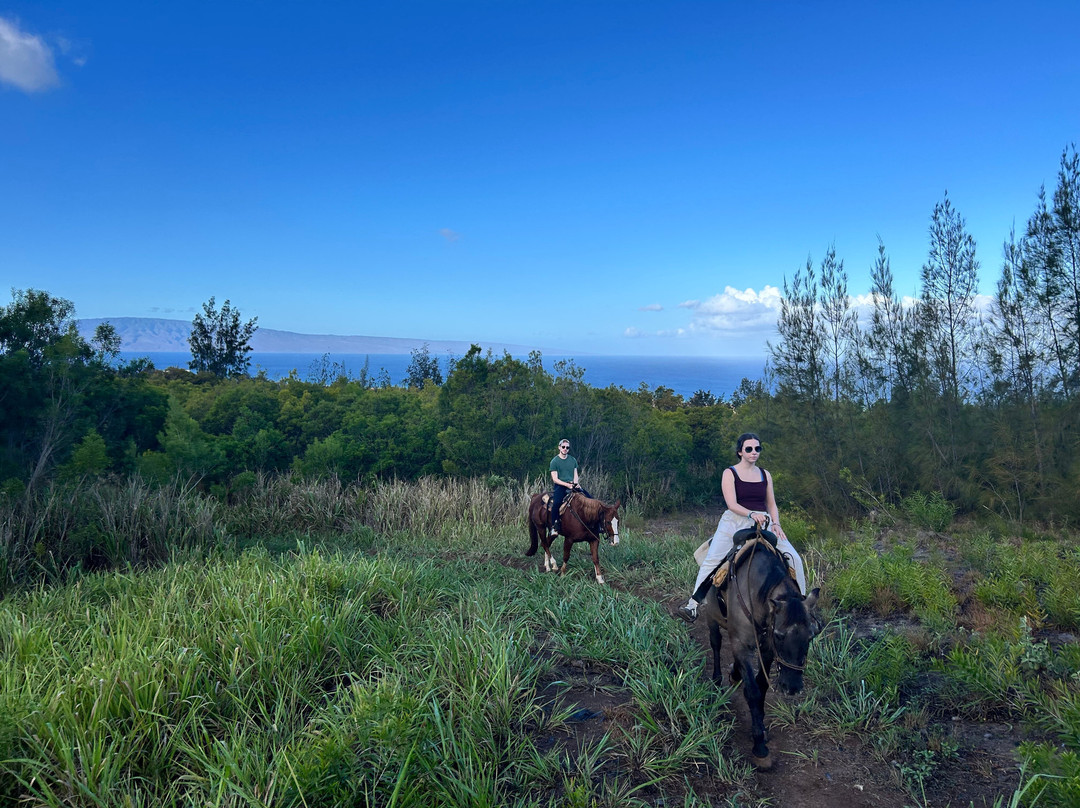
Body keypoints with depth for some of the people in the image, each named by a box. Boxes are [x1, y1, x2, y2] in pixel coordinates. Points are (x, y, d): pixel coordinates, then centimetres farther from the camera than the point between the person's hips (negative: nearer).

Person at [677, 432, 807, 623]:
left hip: (763, 523, 4)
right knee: (712, 561, -19)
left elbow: (771, 504, 15)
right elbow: (732, 504, -10)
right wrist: (751, 514, -27)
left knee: (793, 558, -6)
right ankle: (693, 605, -15)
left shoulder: (765, 475, 14)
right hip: (735, 522, -3)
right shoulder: (730, 473, 0)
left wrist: (776, 523, -4)